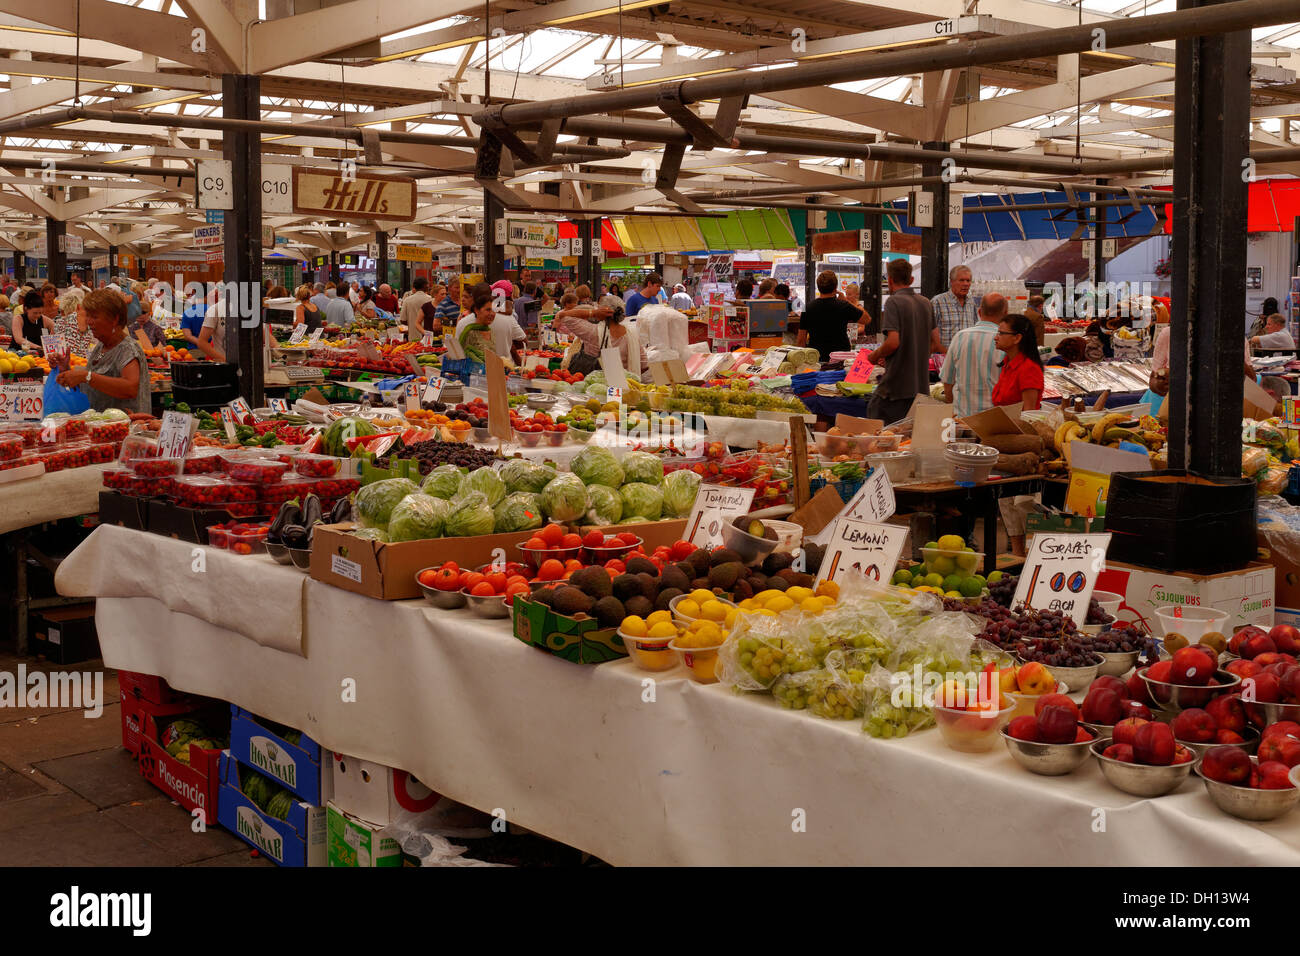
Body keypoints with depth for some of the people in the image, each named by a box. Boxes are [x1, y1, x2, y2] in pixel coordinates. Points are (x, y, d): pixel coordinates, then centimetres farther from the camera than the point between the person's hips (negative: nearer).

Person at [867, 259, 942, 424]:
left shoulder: (894, 302, -11)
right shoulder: (926, 303, 11)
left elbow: (893, 342, -21)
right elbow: (935, 344, 15)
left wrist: (875, 355, -3)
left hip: (896, 385, -7)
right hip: (921, 385, 8)